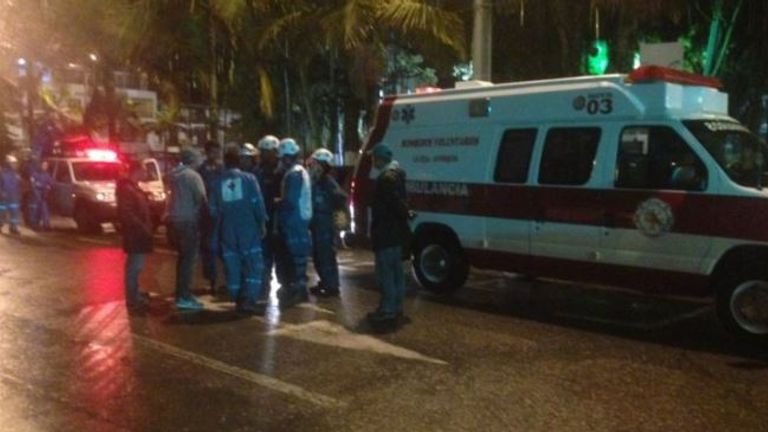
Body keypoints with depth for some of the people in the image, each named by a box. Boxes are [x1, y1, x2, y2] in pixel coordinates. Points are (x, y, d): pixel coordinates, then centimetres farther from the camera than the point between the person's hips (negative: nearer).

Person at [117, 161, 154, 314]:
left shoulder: (133, 187, 16)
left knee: (135, 265, 18)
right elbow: (126, 213, -24)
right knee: (134, 266, -6)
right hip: (134, 233, -10)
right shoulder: (127, 188, -16)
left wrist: (145, 228, 14)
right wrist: (142, 227, -22)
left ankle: (135, 295, 28)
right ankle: (132, 300, -1)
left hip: (138, 233, 10)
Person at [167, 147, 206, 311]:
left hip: (175, 218, 9)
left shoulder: (174, 175, 11)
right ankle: (183, 297, -7)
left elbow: (175, 196, 15)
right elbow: (201, 198, -16)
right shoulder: (193, 175, -14)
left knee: (183, 256, 18)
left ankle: (181, 293, 25)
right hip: (189, 219, -9)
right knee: (189, 258, -6)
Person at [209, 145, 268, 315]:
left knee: (232, 265, 9)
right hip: (248, 227, -3)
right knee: (253, 263, 0)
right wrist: (262, 222, 3)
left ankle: (239, 300, 12)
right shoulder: (248, 178, -4)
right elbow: (257, 203, -7)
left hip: (227, 229, 4)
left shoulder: (218, 182, 6)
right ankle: (248, 300, -11)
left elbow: (213, 209, 9)